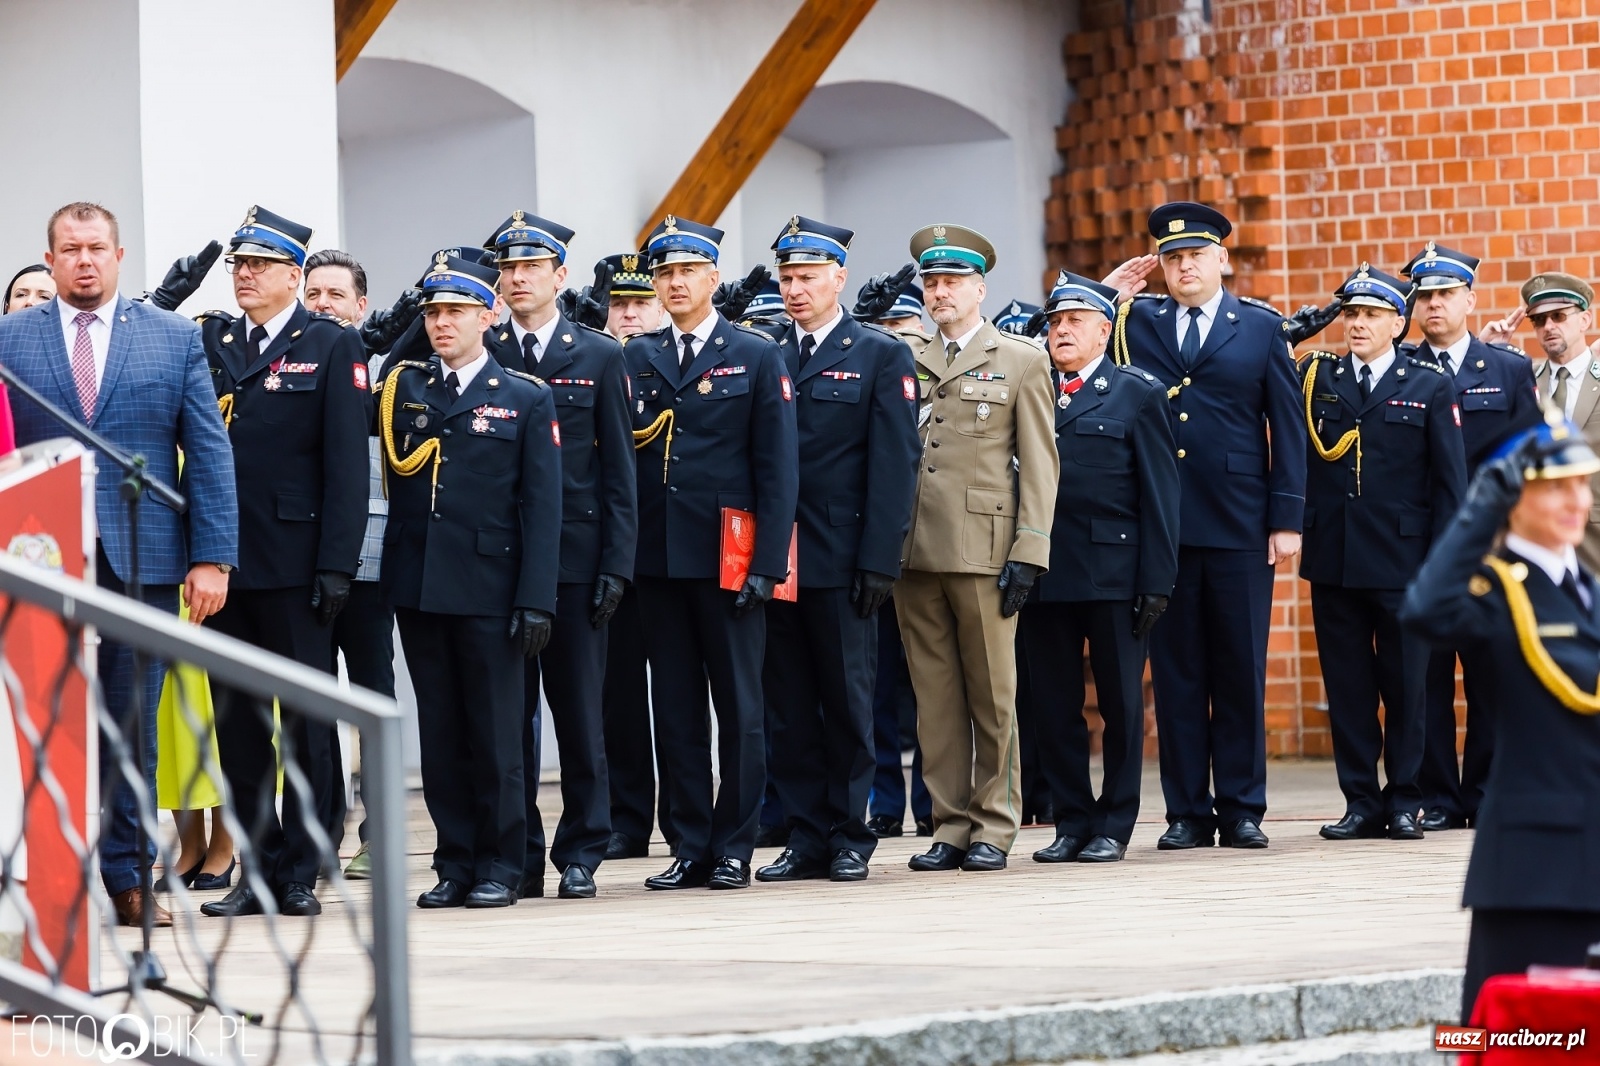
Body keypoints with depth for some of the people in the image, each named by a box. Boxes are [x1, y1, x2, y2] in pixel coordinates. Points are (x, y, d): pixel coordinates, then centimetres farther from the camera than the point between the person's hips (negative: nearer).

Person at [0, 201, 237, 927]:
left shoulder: (175, 339, 8)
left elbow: (209, 454, 5)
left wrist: (212, 558, -3)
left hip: (144, 560, 1)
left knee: (132, 730, 4)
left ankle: (124, 880, 10)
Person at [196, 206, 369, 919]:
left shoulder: (332, 346, -1)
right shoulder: (209, 341, 11)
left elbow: (347, 462, -7)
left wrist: (336, 565, -13)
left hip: (294, 560, -4)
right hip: (224, 560, 4)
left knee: (306, 718, 3)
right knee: (236, 719, 7)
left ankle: (300, 872, 7)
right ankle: (257, 870, 13)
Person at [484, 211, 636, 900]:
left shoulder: (600, 357, 5)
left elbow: (619, 470, 3)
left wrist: (616, 563, -5)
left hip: (576, 559, -1)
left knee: (578, 710, 2)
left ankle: (581, 856, 9)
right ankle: (518, 858, 9)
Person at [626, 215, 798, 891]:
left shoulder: (756, 357, 2)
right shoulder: (635, 360, 11)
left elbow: (778, 468, -3)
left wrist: (767, 563, -10)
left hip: (728, 560, -3)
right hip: (657, 558, 3)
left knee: (738, 706, 1)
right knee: (674, 708, 5)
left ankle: (734, 848, 7)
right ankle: (692, 846, 11)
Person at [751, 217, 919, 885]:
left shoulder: (881, 355, 1)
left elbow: (894, 463, -4)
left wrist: (880, 560, -11)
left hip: (840, 560, -3)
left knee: (847, 701, 2)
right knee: (787, 706, 5)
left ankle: (849, 837, 10)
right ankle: (806, 837, 11)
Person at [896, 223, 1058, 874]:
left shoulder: (1022, 361, 6)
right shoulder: (903, 360, 14)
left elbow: (1039, 466, 2)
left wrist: (1028, 553, -7)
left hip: (983, 552, -3)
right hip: (914, 552, 3)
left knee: (992, 697, 0)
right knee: (935, 699, 4)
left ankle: (993, 827, 7)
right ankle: (950, 826, 9)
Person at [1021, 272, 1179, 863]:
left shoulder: (1137, 393, 4)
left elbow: (1159, 493, -1)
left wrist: (1157, 581, -8)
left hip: (1114, 575, -3)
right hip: (1045, 572, 3)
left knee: (1120, 703, 2)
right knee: (1055, 706, 5)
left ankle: (1114, 826, 9)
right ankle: (1071, 822, 13)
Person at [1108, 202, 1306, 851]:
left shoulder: (1261, 327, 7)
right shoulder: (1136, 323, 10)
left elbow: (1287, 427, 4)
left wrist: (1287, 520, -2)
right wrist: (1108, 291, 0)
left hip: (1239, 527, -1)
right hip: (1162, 524, 1)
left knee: (1241, 670, 2)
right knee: (1175, 672, 3)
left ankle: (1242, 811, 8)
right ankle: (1186, 813, 7)